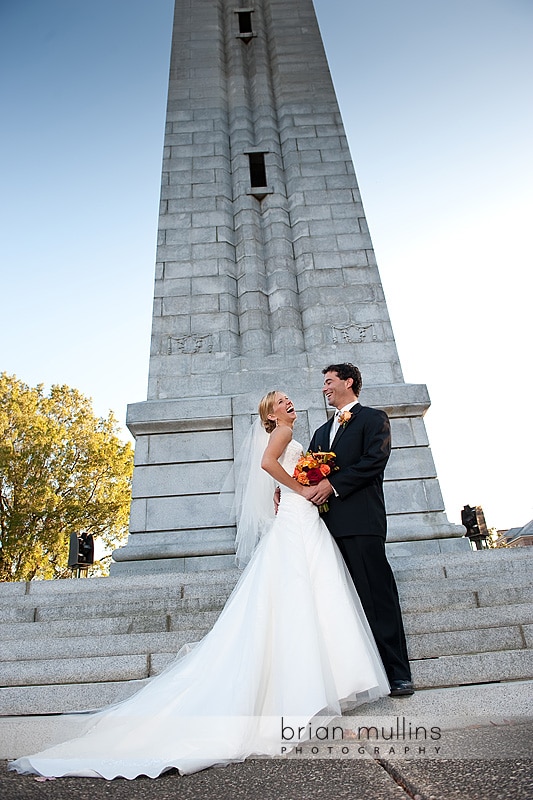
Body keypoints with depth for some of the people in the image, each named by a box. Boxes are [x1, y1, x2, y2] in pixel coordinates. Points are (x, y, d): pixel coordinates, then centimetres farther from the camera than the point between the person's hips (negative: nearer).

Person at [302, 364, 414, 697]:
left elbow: (375, 461, -11)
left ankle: (399, 675, 6)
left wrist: (332, 485, -17)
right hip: (331, 524, 7)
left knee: (378, 595, -4)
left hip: (361, 521, -7)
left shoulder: (374, 418, 4)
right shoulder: (322, 431, 26)